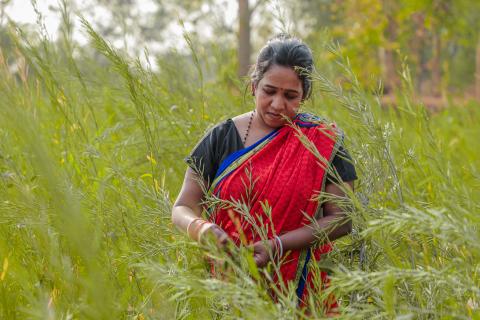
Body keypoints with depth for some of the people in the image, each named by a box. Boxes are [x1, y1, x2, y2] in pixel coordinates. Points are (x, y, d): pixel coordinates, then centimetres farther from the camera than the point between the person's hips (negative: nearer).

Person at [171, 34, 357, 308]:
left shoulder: (322, 142, 0)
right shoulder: (222, 138, 5)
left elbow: (341, 219, -4)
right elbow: (183, 208, 5)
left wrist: (277, 245, -17)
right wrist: (202, 229, -19)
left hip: (299, 286, -2)